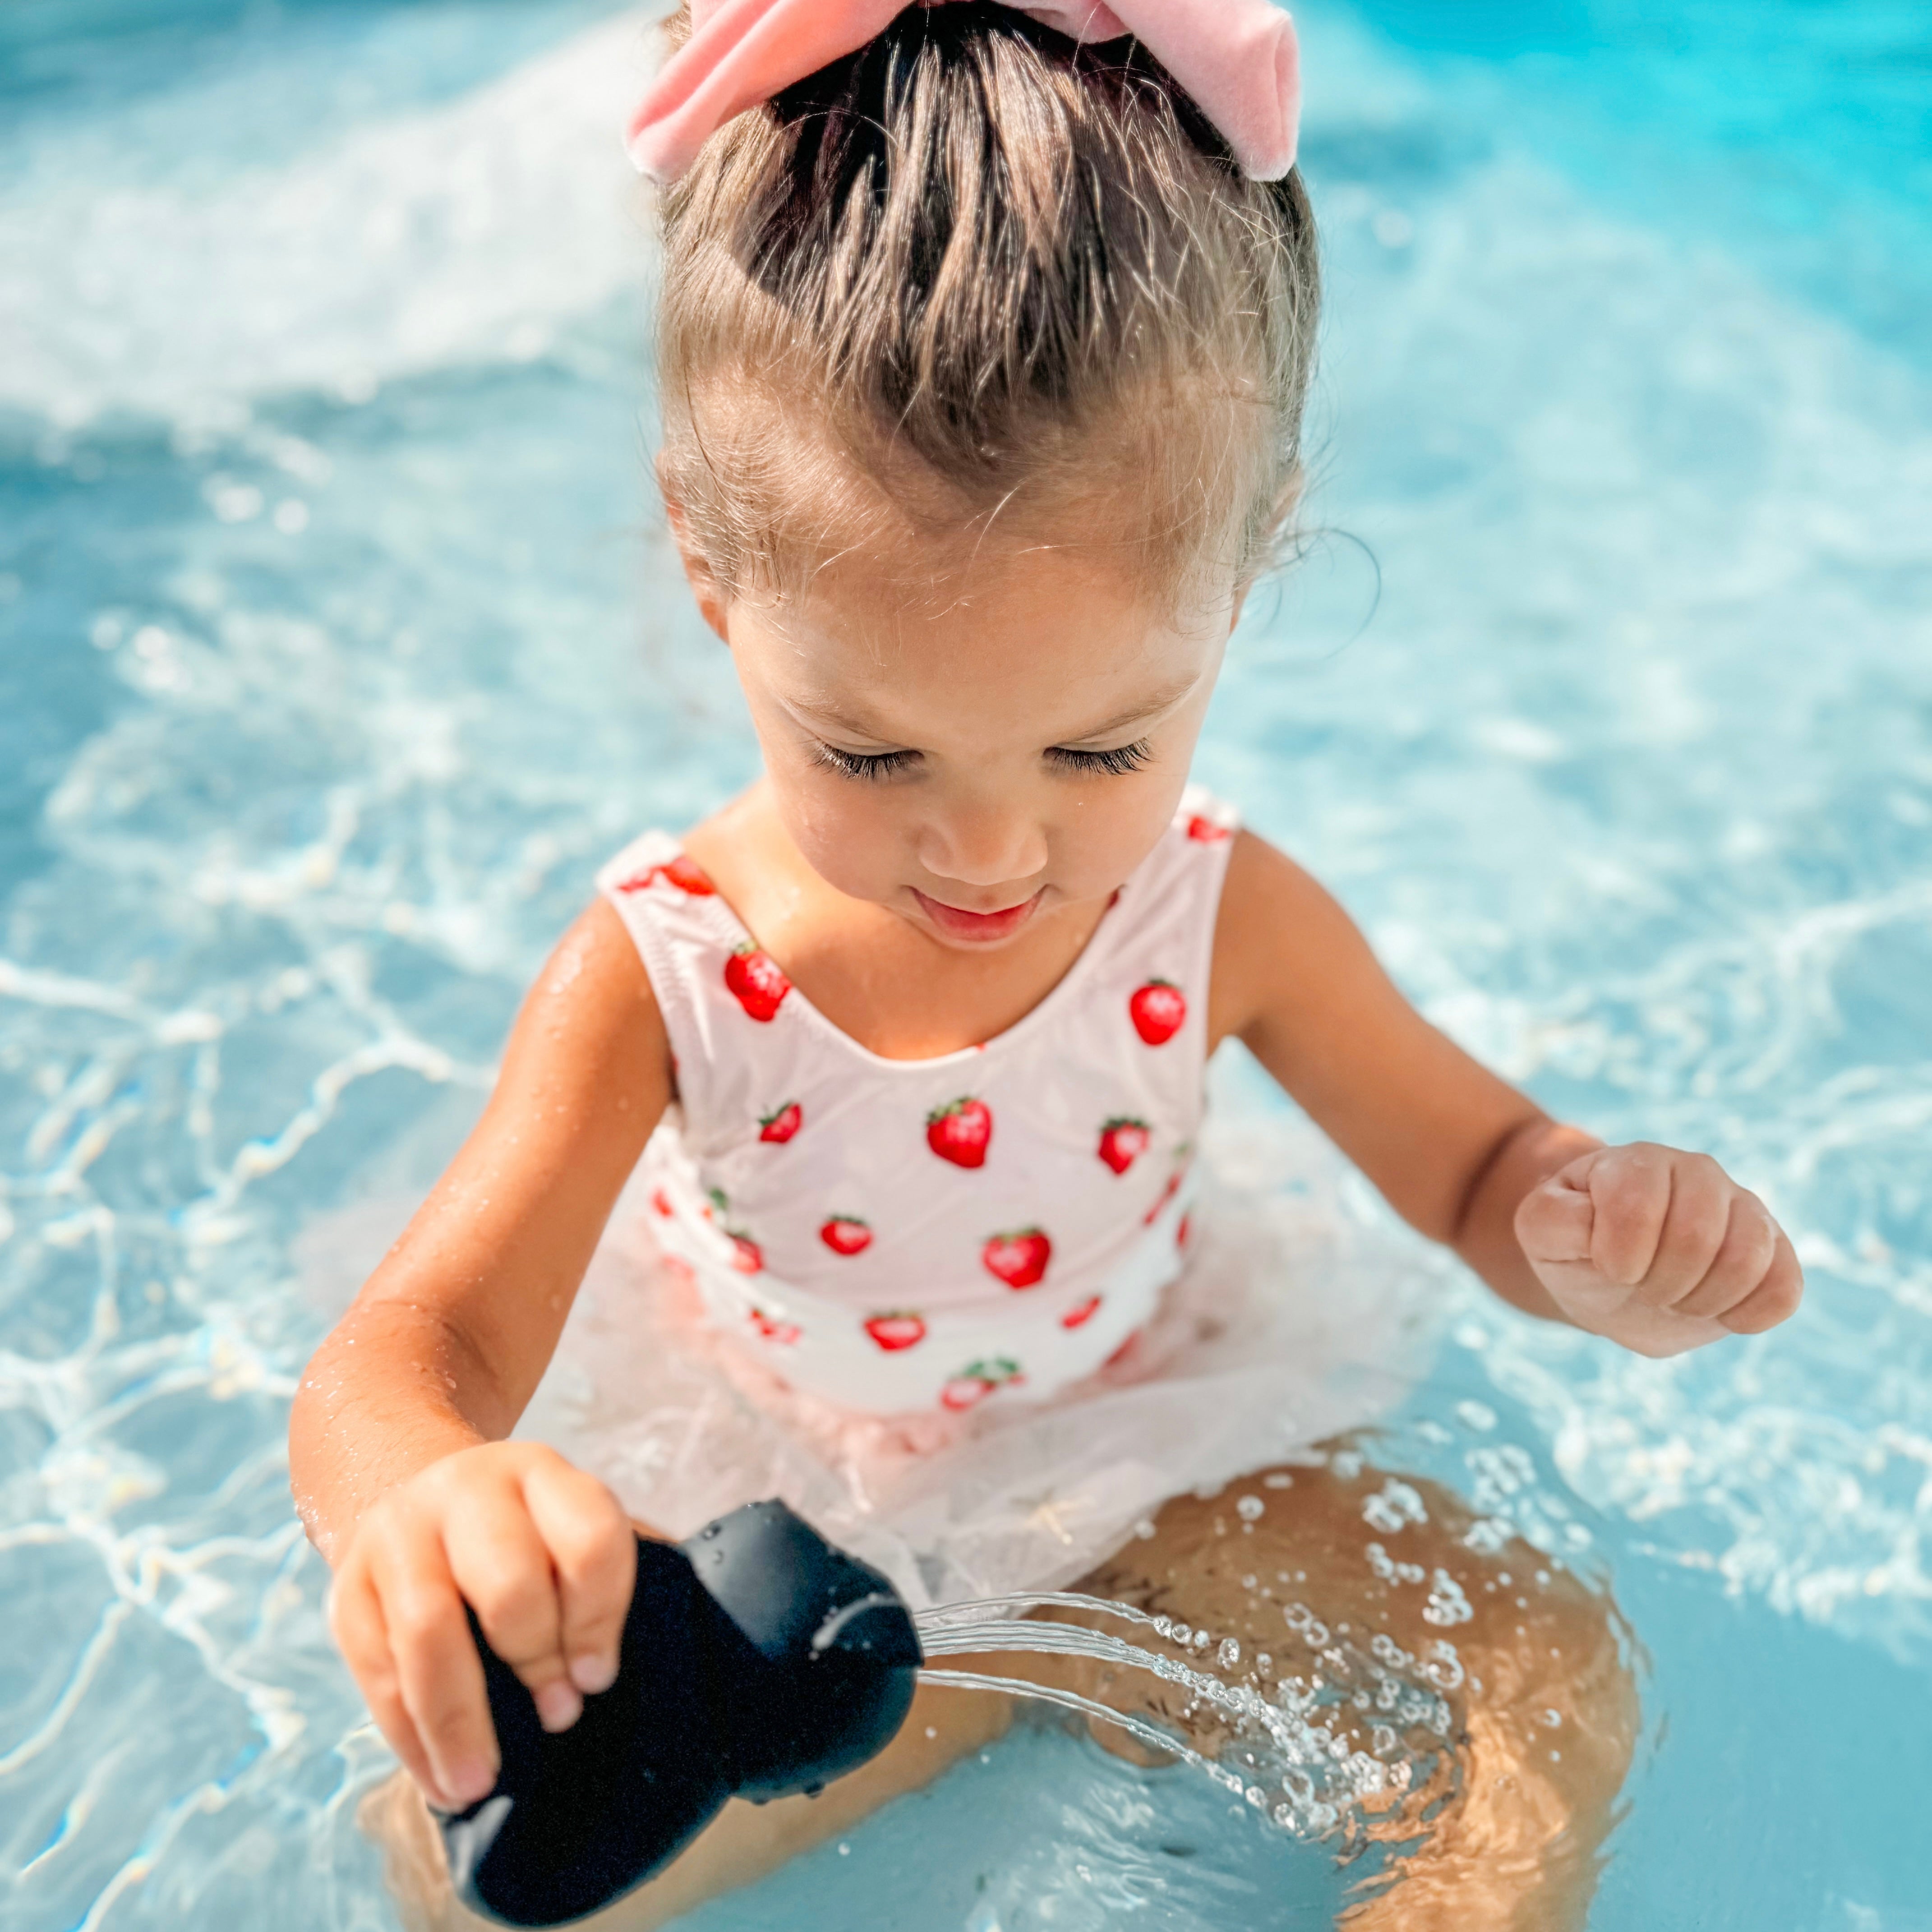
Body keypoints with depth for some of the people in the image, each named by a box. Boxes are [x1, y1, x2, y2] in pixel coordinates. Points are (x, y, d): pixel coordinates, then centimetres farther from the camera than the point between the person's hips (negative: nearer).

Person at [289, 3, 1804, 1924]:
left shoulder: (1225, 922, -20)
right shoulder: (660, 971, -25)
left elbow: (1477, 1160, -7)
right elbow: (405, 1355, -29)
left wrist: (1597, 1234, -33)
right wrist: (425, 1498, -56)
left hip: (1145, 1473, 1)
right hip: (776, 1536, 0)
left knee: (1557, 1676, -12)